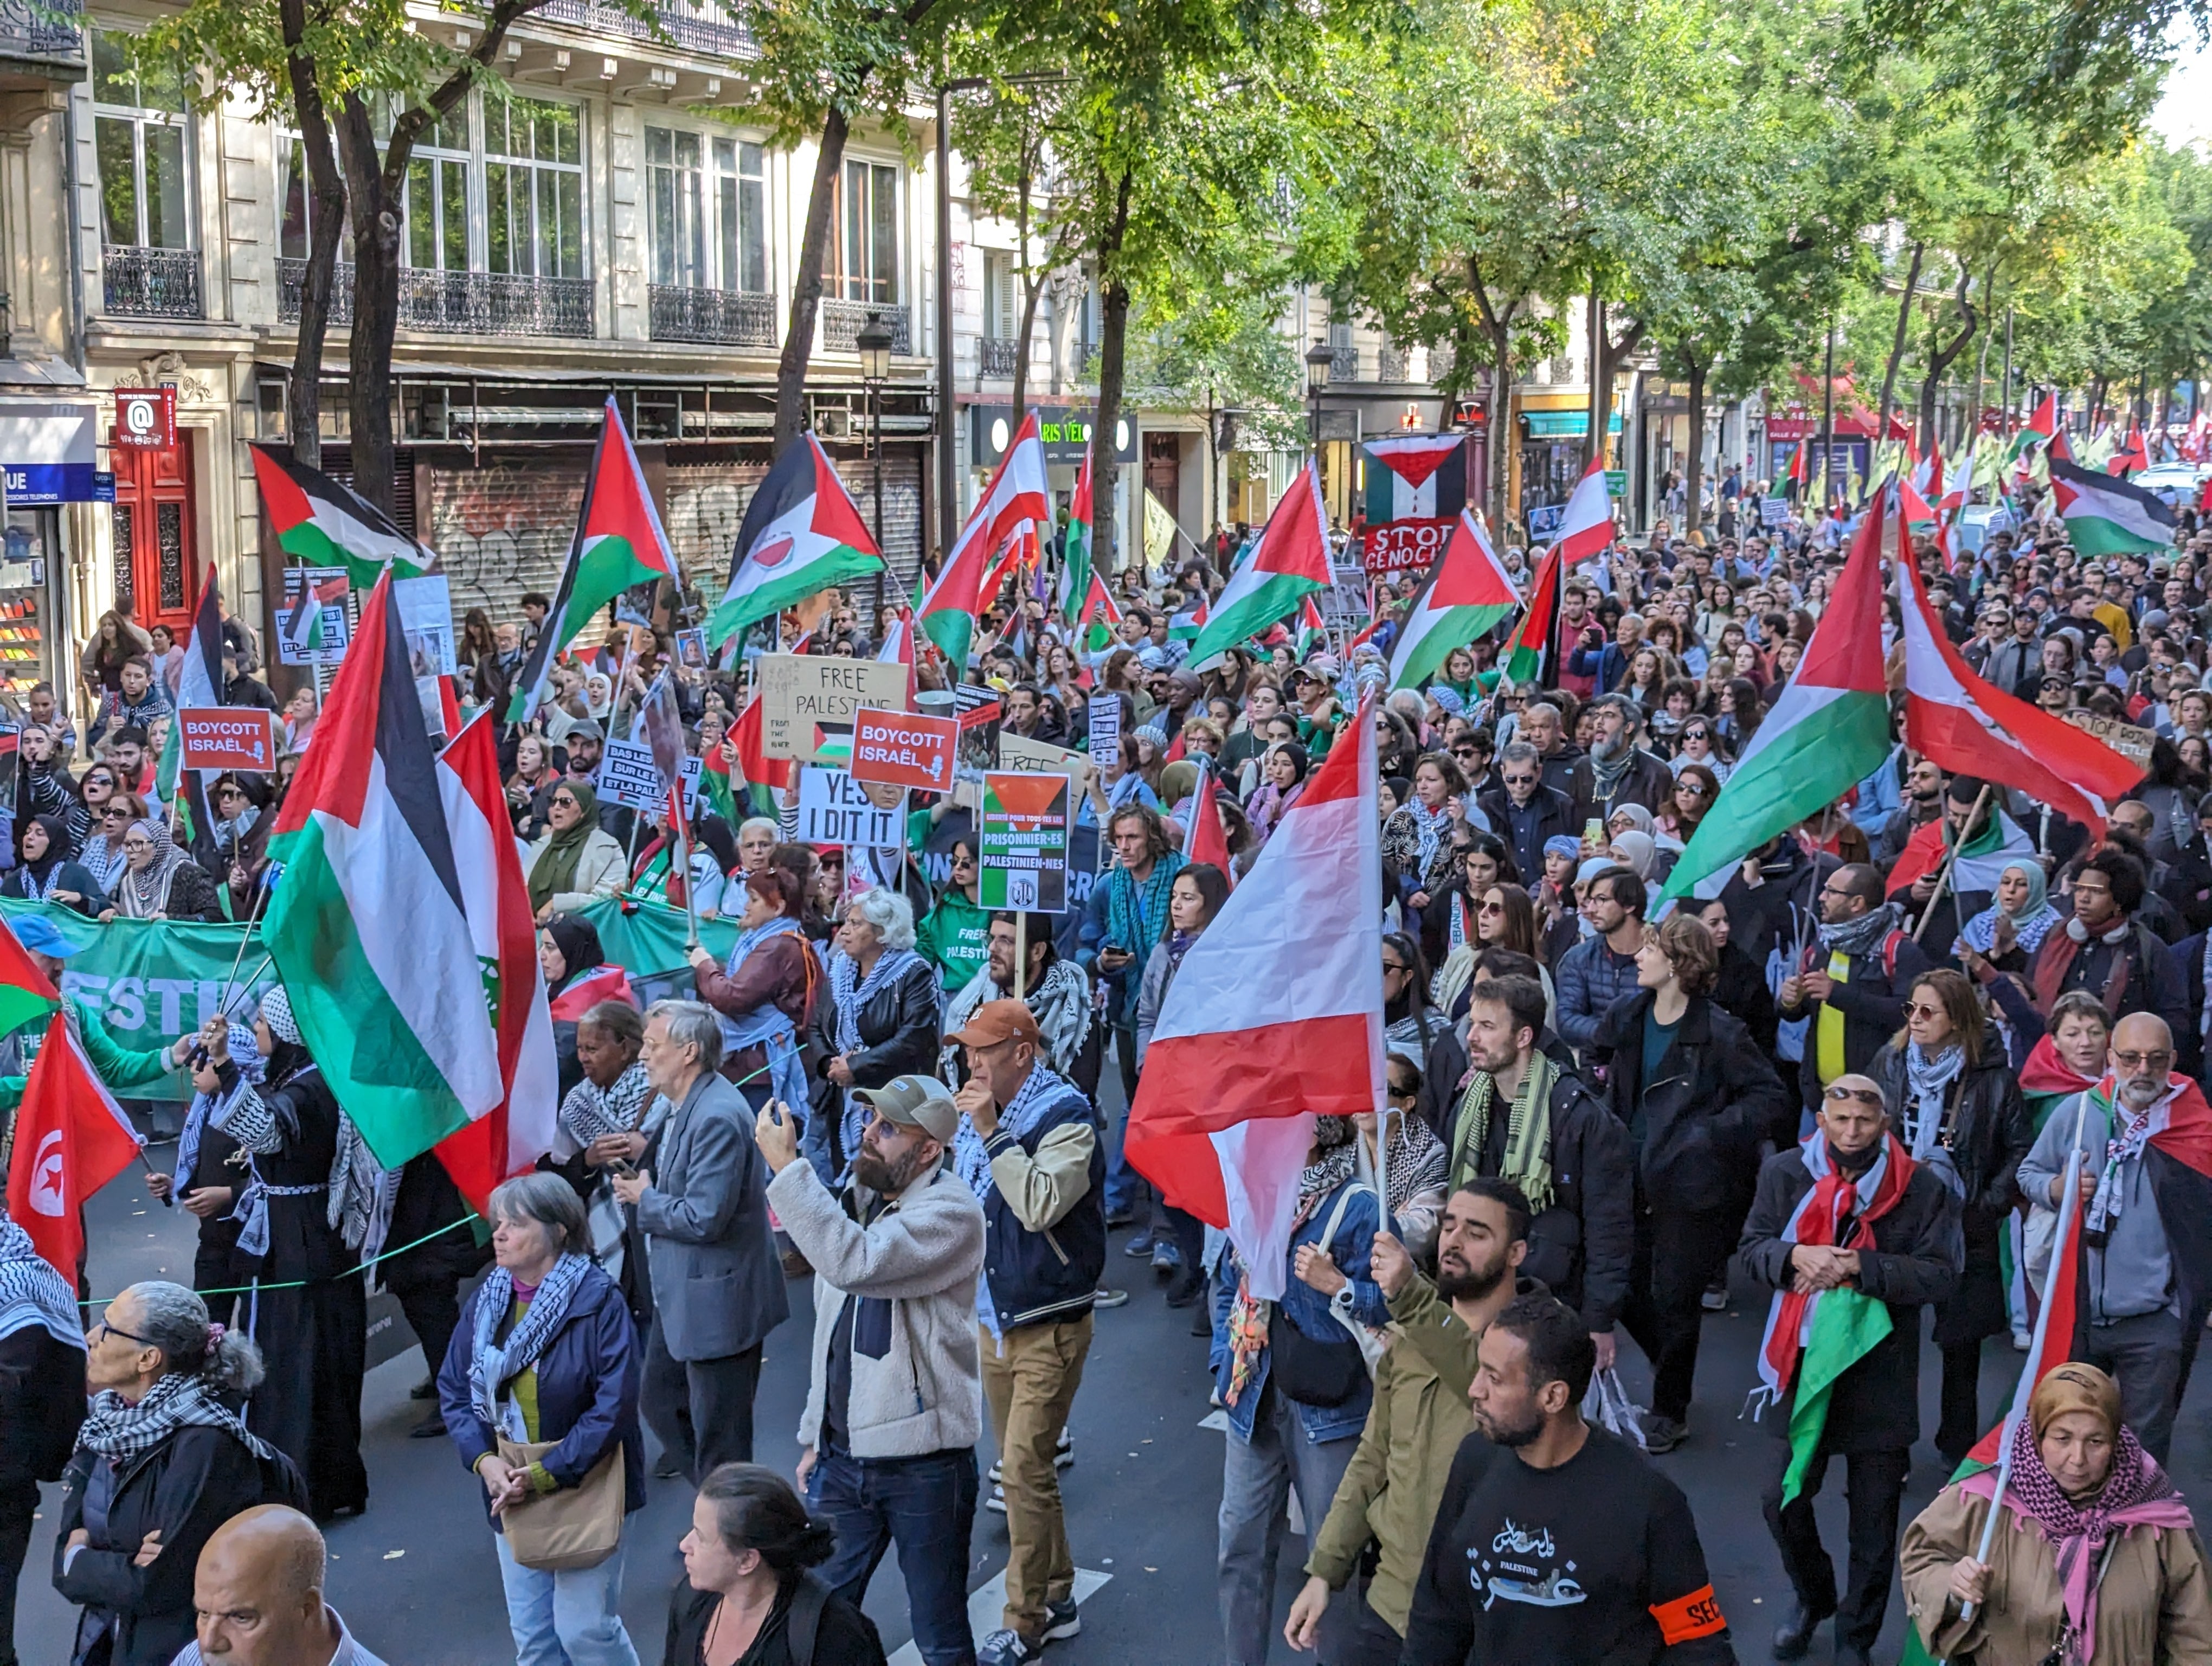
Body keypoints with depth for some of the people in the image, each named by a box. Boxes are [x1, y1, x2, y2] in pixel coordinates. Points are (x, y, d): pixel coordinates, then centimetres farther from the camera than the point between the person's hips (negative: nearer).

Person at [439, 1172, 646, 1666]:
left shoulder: (598, 1301, -15)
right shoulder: (488, 1299, 2)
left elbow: (615, 1407, -20)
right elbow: (453, 1388, 4)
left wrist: (547, 1475, -22)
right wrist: (484, 1460, -12)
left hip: (585, 1488, -5)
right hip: (513, 1493, 5)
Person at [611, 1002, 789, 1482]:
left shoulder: (717, 1116, -24)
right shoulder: (686, 1107, 9)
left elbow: (703, 1218, -27)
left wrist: (645, 1199, -12)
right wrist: (645, 1186, 4)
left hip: (716, 1301, -11)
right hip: (680, 1295, 11)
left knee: (719, 1441, 1)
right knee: (660, 1404, 22)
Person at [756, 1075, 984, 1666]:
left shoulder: (951, 1212, -17)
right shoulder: (858, 1200, 9)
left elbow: (854, 1262, -34)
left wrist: (787, 1169, -29)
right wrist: (816, 1433, 20)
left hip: (923, 1462, -7)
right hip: (843, 1455, 7)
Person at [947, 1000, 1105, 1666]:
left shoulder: (1066, 1115, -15)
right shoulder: (975, 1110, 5)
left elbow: (1041, 1206, -29)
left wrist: (992, 1133, -27)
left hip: (1049, 1323, -7)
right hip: (992, 1317, 7)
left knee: (1024, 1469, -8)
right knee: (1025, 1468, 15)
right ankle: (1056, 1598, 27)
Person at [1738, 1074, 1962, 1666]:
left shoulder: (1921, 1187, -7)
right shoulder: (1784, 1173, 0)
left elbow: (1941, 1274, -11)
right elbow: (1752, 1249, 1)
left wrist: (1859, 1266, -21)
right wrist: (1795, 1255, -20)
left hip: (1880, 1372, -2)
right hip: (1800, 1363, 2)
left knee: (1874, 1517, 8)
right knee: (1784, 1497, 9)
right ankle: (1812, 1599, 37)